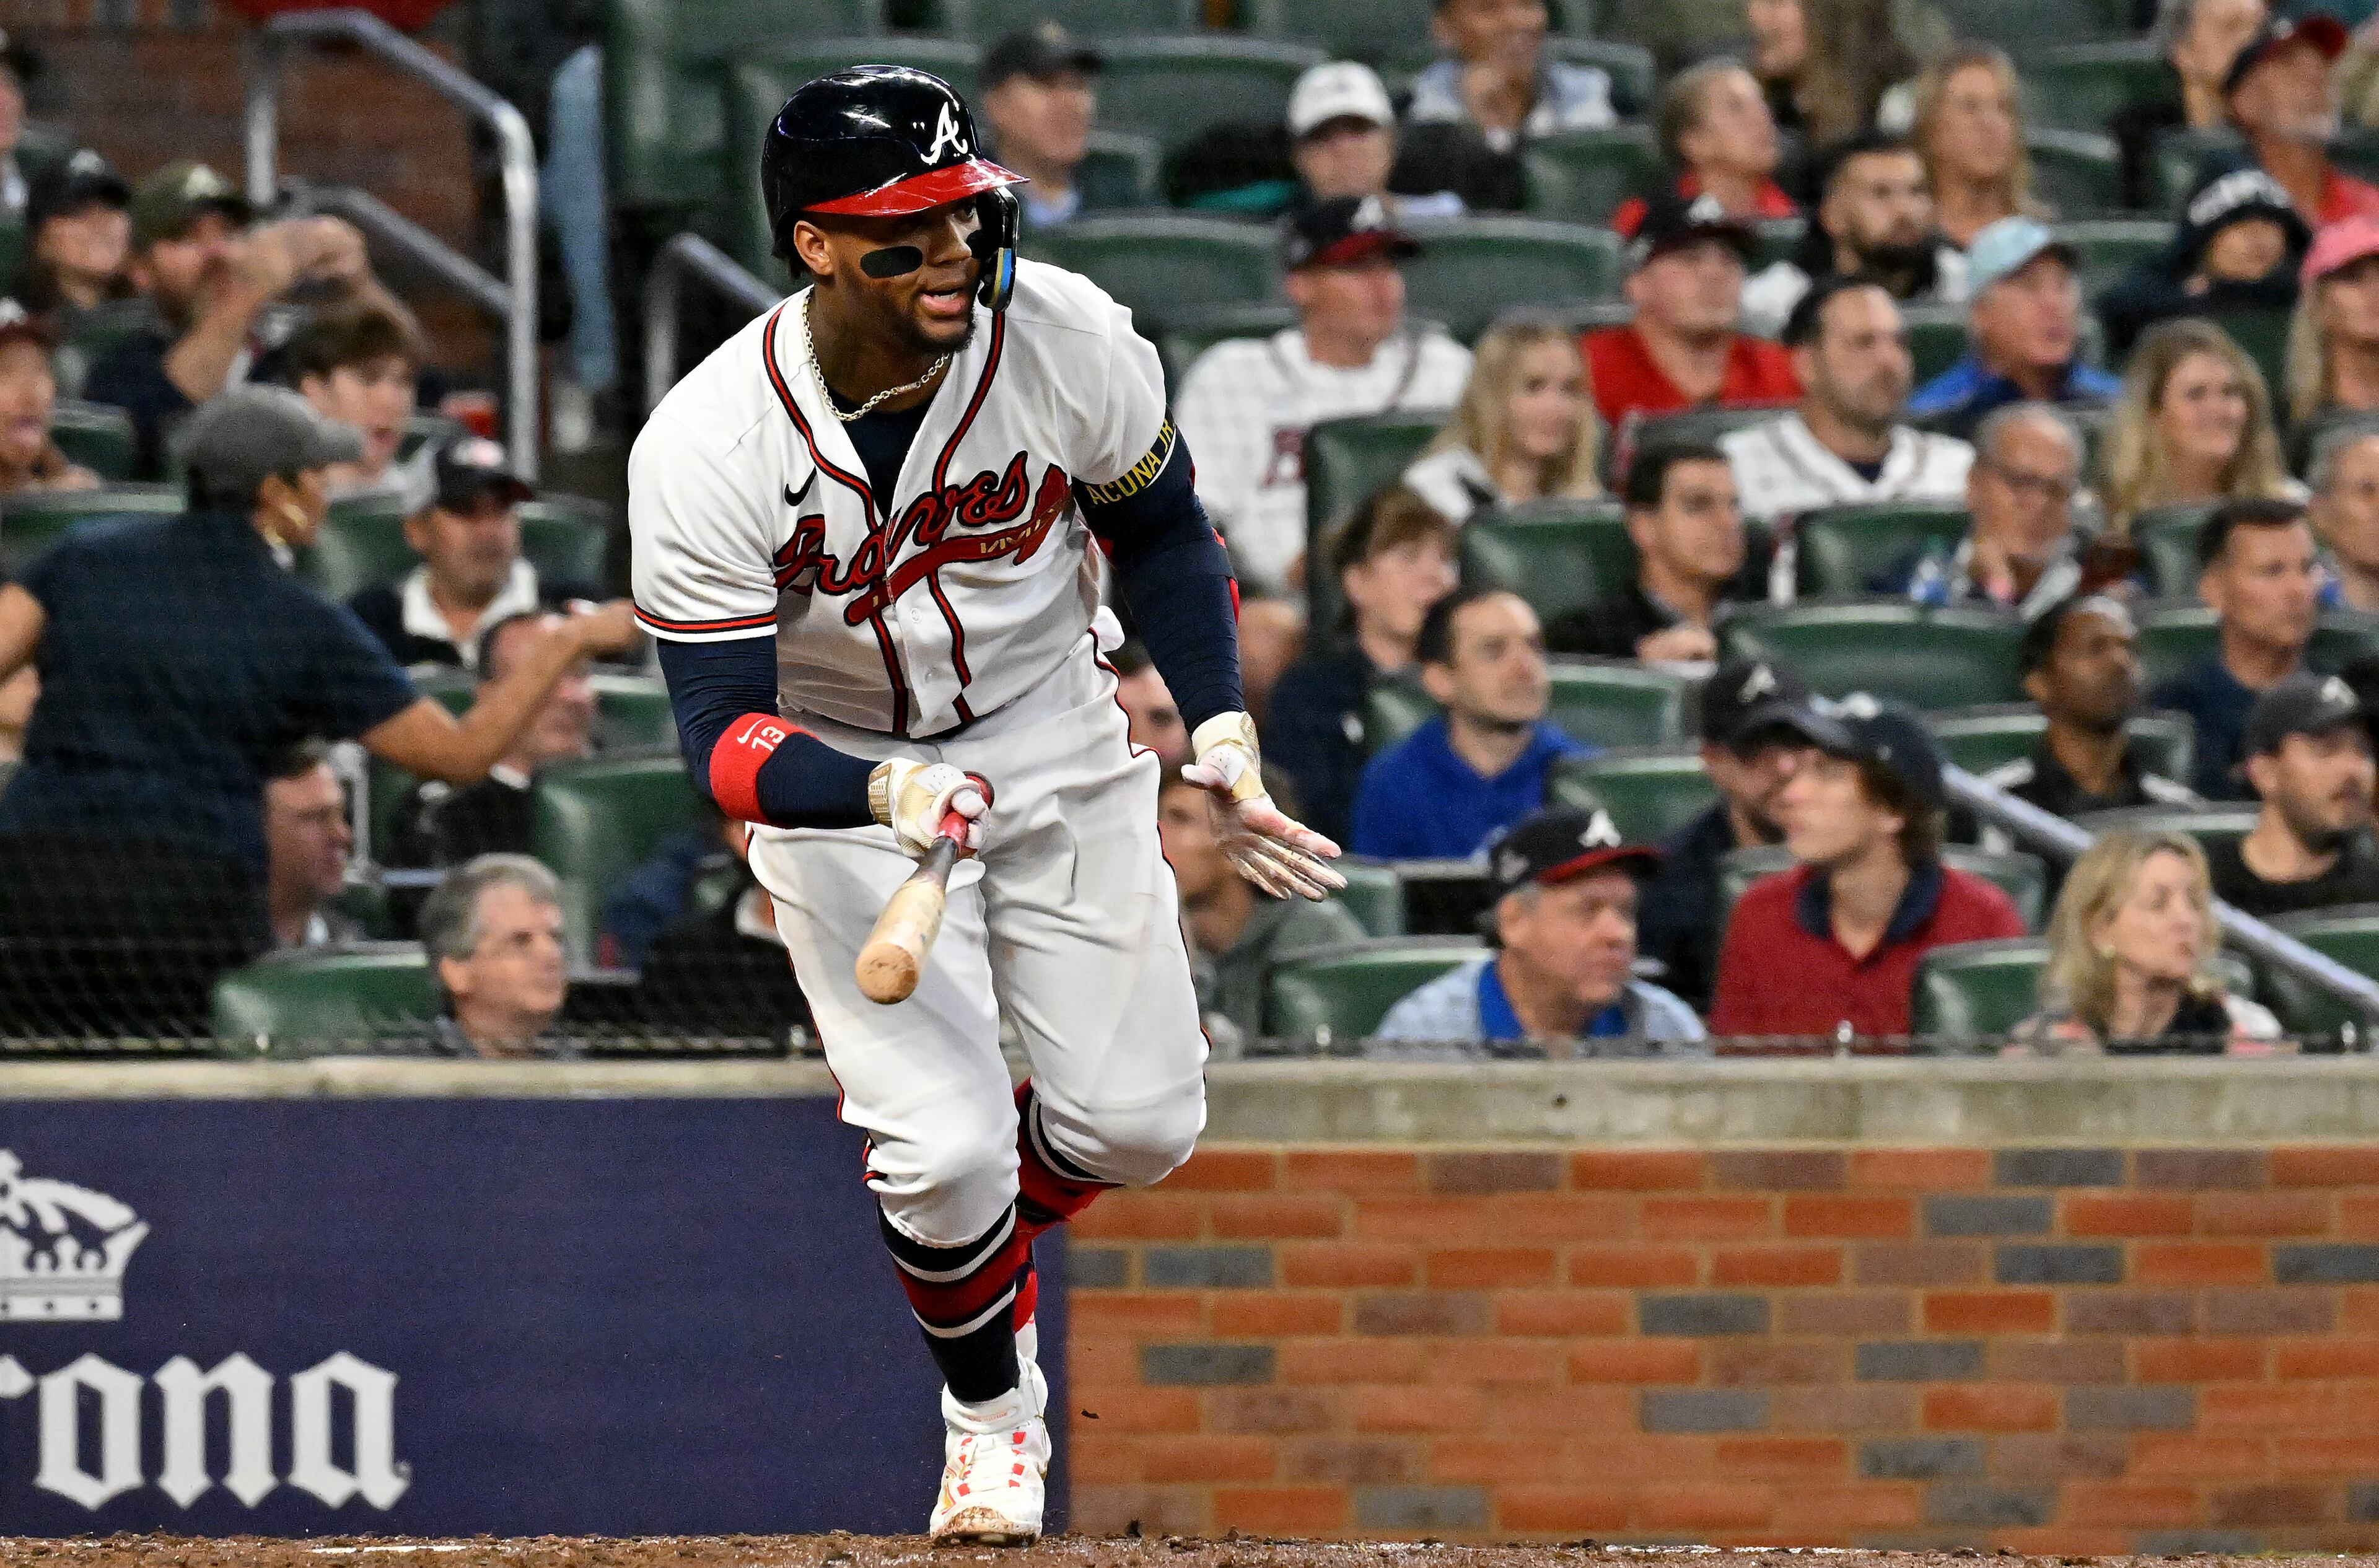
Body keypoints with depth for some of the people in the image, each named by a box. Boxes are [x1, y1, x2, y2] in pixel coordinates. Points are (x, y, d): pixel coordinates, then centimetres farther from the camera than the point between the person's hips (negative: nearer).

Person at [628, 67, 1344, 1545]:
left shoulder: (1072, 340, -21)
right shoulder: (706, 452, -29)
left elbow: (1162, 533, 0)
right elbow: (726, 739, -26)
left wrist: (1224, 742, -12)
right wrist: (891, 797, -45)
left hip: (1052, 728, 3)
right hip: (839, 773, -3)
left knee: (1137, 1124, -2)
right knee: (946, 1150, -14)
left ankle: (988, 1245, 33)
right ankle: (991, 1412, 18)